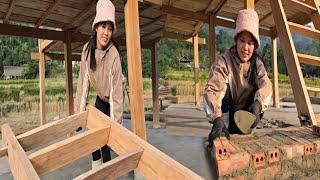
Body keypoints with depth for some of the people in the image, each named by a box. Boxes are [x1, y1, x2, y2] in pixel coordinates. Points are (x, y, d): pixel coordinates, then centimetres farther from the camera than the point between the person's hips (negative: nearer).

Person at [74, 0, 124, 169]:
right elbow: (83, 80, -12)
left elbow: (116, 92, -31)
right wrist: (80, 110, -12)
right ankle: (96, 168, 24)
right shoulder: (87, 49, -17)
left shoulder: (113, 55, -32)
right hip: (100, 97, 5)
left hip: (112, 99, -5)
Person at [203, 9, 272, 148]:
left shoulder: (256, 62, -8)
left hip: (246, 111, 4)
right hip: (226, 112, -4)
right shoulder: (224, 62, -22)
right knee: (224, 86, -28)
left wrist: (257, 104, -47)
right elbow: (211, 90, -37)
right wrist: (217, 118, -53)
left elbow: (266, 85, -26)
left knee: (261, 95, -21)